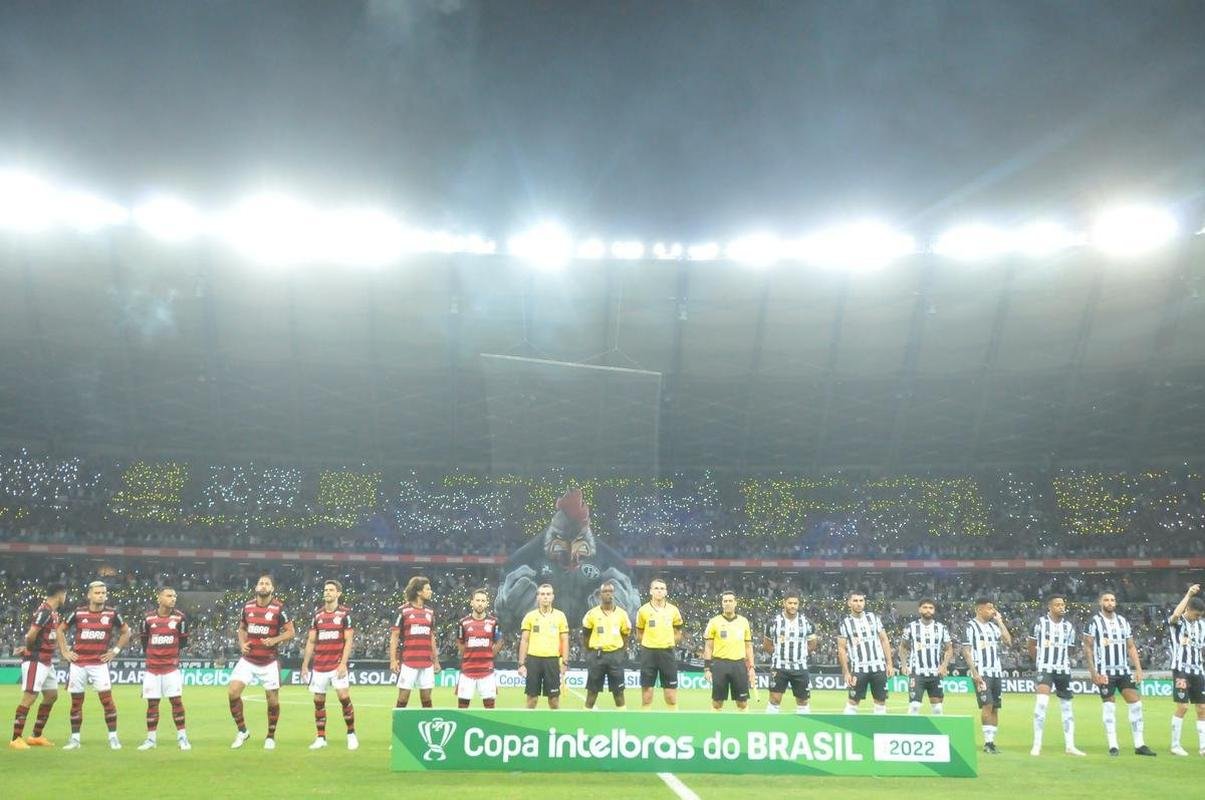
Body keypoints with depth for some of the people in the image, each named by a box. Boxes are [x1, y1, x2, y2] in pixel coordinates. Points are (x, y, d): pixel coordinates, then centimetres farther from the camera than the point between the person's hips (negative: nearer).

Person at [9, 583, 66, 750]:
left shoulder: (53, 612, 12)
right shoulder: (44, 612, -18)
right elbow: (31, 634, -25)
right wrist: (30, 648, -7)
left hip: (47, 662, 10)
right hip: (35, 661, -10)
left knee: (52, 695, 14)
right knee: (29, 697, -8)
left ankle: (36, 736, 22)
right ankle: (16, 739, -3)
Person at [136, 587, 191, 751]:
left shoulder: (179, 617, -4)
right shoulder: (148, 618, -1)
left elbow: (183, 641, 6)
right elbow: (144, 641, 13)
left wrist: (170, 652, 6)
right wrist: (152, 654, 11)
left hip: (171, 667, -1)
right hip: (152, 668, 2)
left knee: (176, 700, -3)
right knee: (152, 703, 6)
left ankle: (182, 737, 5)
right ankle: (151, 738, 16)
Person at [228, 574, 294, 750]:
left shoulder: (279, 608, -8)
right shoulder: (248, 607, 4)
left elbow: (291, 632, -4)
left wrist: (275, 640, -20)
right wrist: (242, 644, 0)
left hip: (269, 662, -3)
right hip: (248, 660, 3)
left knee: (273, 700, 3)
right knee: (232, 692, -11)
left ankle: (270, 737, 23)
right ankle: (242, 731, 7)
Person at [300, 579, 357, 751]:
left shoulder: (345, 613, -2)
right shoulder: (317, 614, 9)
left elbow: (348, 641, -5)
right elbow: (310, 642, 12)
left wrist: (343, 663, -15)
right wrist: (304, 665, 8)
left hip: (337, 665, -4)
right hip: (319, 666, 4)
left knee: (344, 697, -12)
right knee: (318, 701, 5)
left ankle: (351, 735, 1)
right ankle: (321, 738, 14)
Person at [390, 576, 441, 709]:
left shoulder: (430, 612, 12)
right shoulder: (403, 610, -3)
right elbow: (394, 637, -3)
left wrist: (436, 660, 15)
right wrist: (393, 661, -9)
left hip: (427, 663, 4)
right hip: (408, 662, -4)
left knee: (426, 699, 6)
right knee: (403, 698, -2)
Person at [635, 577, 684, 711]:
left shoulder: (673, 610, 3)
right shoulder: (643, 610, 0)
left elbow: (678, 632, 14)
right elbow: (639, 632, 11)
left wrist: (669, 644, 6)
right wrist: (650, 644, 4)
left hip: (667, 653, 1)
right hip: (649, 653, -1)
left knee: (672, 698, 3)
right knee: (646, 697, 1)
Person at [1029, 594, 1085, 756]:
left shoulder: (1069, 627, 9)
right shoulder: (1040, 623, -3)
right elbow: (1032, 646, 8)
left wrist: (1065, 663, 11)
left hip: (1063, 670, 5)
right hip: (1045, 668, -4)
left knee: (1067, 706, 8)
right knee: (1041, 703, -18)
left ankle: (1070, 746, 16)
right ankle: (1037, 745, -12)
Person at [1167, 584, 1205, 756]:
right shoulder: (1176, 622, -5)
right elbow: (1176, 614, -30)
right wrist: (1188, 594, -27)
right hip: (1181, 669, -6)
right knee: (1182, 707, -8)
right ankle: (1175, 745, 2)